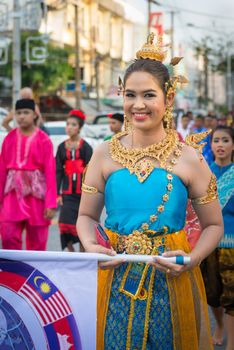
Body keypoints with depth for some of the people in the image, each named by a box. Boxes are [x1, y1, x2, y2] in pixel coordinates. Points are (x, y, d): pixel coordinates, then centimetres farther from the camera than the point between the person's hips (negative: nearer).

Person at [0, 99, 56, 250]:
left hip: (36, 193, -2)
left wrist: (51, 203, -11)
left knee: (37, 241, 6)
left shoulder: (43, 140, -4)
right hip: (13, 193, 2)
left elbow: (50, 172, -7)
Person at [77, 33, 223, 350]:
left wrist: (192, 259, -17)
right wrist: (91, 246, -13)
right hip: (116, 280, 1)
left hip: (171, 282, -1)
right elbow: (87, 215, 7)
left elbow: (214, 225, 0)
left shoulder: (189, 159, -6)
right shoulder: (105, 155, -1)